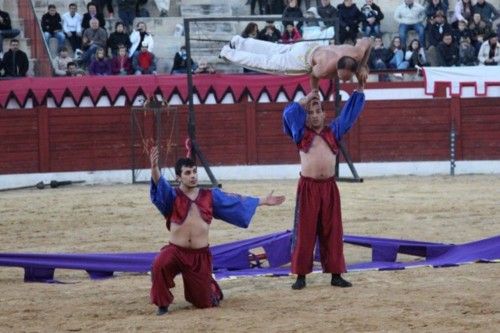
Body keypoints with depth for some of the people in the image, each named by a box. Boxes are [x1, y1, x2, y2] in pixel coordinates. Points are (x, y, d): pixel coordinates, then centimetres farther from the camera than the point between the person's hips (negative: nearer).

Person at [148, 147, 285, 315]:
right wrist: (154, 167, -45)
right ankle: (163, 304, -12)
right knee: (159, 265, -36)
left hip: (200, 254, 2)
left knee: (203, 302, 9)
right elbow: (160, 185, -23)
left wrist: (264, 201, 17)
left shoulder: (209, 195, 7)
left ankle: (212, 290, 49)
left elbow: (235, 202, 14)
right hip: (175, 250, -2)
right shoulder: (173, 195, -3)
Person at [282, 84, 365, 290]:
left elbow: (350, 114, 13)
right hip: (308, 187, -3)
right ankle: (301, 275, 1)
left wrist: (359, 90, 8)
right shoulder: (301, 134, 6)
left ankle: (336, 274, 9)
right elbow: (289, 114, -6)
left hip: (329, 187, 3)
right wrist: (306, 100, 3)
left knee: (332, 231, 5)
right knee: (305, 231, -2)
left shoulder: (333, 132, 13)